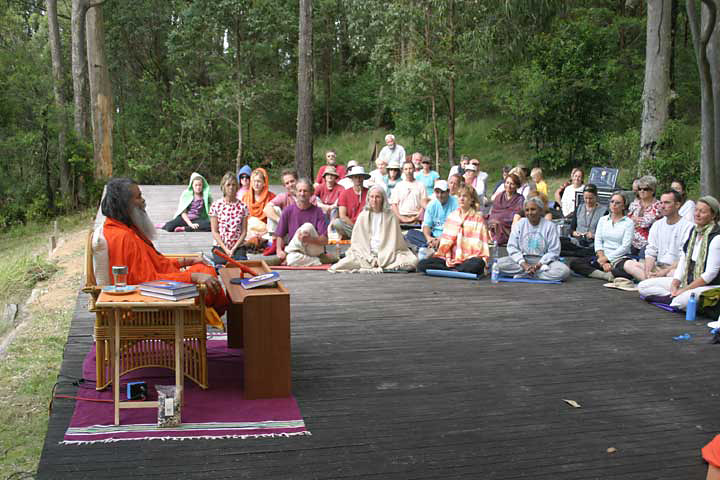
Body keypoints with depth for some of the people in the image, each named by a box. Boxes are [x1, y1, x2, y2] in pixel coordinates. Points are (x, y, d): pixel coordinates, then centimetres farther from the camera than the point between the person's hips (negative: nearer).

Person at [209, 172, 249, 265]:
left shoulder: (242, 206, 4)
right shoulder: (216, 205, 0)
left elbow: (244, 232, 1)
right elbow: (215, 231, -2)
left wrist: (234, 249, -11)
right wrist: (226, 249, -11)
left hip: (238, 246, 1)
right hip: (220, 246, -1)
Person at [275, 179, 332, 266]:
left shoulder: (317, 211, -2)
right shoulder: (288, 210, 4)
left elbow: (325, 240, -10)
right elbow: (280, 235, 8)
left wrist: (310, 239, -30)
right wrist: (279, 250, -12)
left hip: (316, 251, -1)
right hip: (297, 252, 1)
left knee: (308, 226, -28)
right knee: (292, 259, -36)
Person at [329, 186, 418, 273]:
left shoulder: (390, 216, 5)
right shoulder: (363, 216, 8)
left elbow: (393, 240, 2)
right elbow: (357, 240, 4)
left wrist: (383, 259, -10)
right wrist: (370, 258, -9)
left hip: (387, 254, 0)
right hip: (367, 253, 0)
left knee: (412, 261, -27)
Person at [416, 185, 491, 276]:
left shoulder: (478, 218, 6)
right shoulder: (452, 216, 17)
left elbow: (480, 244, -1)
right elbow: (446, 241, 13)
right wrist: (448, 257, -2)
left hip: (469, 259, -4)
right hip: (452, 259, 4)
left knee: (478, 264, -41)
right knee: (422, 265, -18)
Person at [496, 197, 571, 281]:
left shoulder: (550, 226, 0)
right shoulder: (519, 224, 5)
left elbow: (553, 251, -4)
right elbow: (512, 247, -2)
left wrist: (538, 265, -18)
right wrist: (524, 264, -17)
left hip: (542, 261, -1)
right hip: (522, 259, 1)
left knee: (564, 271, -30)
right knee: (499, 263, -26)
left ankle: (522, 274, -22)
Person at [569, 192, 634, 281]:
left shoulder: (628, 222, 4)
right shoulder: (603, 220, 16)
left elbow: (625, 246, -6)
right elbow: (597, 241, 5)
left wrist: (607, 258, -13)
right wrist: (603, 261, -10)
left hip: (620, 258, -4)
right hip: (603, 256, 4)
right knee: (574, 263, -22)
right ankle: (606, 275, -32)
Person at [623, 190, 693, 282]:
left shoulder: (687, 227, -3)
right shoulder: (657, 225, 16)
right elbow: (650, 253, 10)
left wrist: (664, 272, -20)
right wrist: (647, 272, -10)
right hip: (658, 266, 6)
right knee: (628, 264, -16)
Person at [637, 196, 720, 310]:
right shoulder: (693, 231, 10)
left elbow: (710, 274, -18)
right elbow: (682, 261, 9)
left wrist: (684, 290, -17)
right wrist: (675, 285, -7)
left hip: (709, 286, -8)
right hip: (687, 281, 8)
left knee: (683, 299, -42)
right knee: (642, 287, -3)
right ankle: (674, 297, -16)